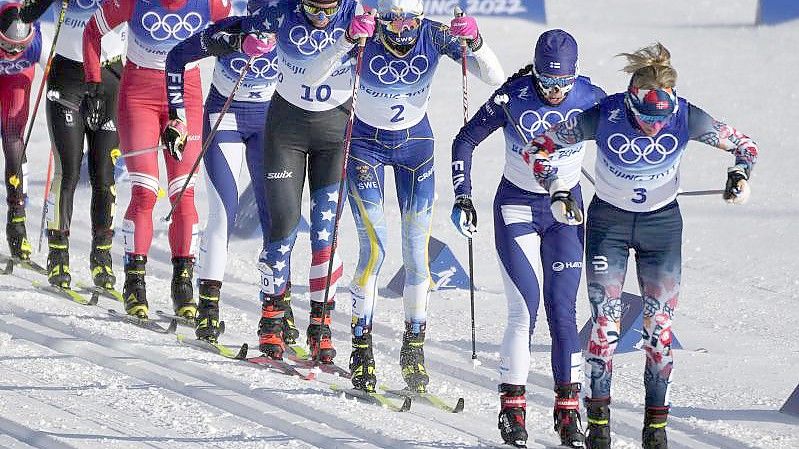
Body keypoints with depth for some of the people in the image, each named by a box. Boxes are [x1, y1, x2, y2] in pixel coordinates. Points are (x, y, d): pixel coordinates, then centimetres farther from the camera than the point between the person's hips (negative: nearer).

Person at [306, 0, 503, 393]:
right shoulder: (366, 37, -24)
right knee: (374, 248, -13)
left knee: (417, 249, -3)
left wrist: (474, 41, -40)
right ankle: (361, 346, -2)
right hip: (366, 142, -2)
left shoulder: (435, 36, -20)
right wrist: (347, 40, -48)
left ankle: (414, 346, 13)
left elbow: (495, 77, -21)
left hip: (415, 142, 2)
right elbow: (312, 78, -34)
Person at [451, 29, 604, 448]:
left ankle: (568, 412, 2)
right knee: (524, 310, -12)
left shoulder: (590, 99, -12)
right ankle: (512, 406, -2)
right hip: (516, 207, -1)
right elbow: (465, 140, -5)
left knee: (561, 310, -5)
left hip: (566, 209, 1)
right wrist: (463, 197, -12)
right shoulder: (513, 96, -16)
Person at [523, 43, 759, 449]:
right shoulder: (603, 117, -25)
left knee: (659, 326, -3)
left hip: (662, 223, 1)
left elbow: (742, 144, -6)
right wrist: (558, 191, -27)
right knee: (605, 323, -7)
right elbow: (537, 148, -14)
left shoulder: (687, 118, -22)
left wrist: (740, 173, -26)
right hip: (608, 221, -1)